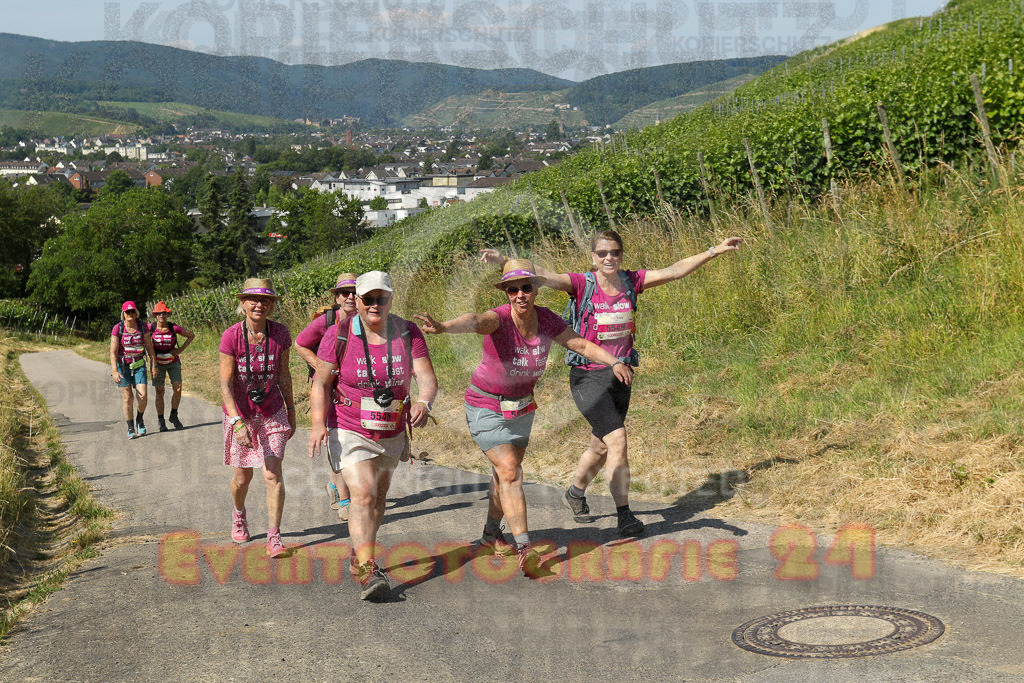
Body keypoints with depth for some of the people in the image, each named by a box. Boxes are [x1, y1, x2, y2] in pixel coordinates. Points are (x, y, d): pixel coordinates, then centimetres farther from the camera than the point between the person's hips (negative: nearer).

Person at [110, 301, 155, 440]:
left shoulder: (143, 327, -4)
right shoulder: (117, 328, -11)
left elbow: (149, 346, 3)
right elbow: (113, 351, -12)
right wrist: (115, 371, -21)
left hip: (139, 365, 2)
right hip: (122, 366, -1)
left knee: (142, 396, -9)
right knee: (127, 397, -2)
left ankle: (139, 418, 21)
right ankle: (131, 428, 11)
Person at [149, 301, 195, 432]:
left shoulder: (174, 328, -10)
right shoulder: (151, 328, -9)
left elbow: (191, 336, 4)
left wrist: (181, 349, -4)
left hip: (173, 362, 0)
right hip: (158, 363, 0)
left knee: (177, 388, -10)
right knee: (159, 392, 2)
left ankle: (174, 416, 9)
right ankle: (161, 421, 12)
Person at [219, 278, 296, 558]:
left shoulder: (280, 334, -10)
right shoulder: (231, 336, -18)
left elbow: (283, 375, 3)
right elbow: (225, 383, -18)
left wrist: (291, 411, 9)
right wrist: (237, 422, -27)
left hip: (272, 413, 1)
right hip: (239, 413, -1)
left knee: (273, 474, -10)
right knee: (243, 476, 13)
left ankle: (274, 538, -5)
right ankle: (239, 514, 45)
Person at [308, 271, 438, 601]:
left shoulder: (408, 333, -6)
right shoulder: (339, 335, -12)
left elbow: (426, 377, -14)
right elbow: (321, 382, -10)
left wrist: (423, 402, -36)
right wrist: (319, 424, -23)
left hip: (391, 434, 4)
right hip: (349, 432, -4)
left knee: (378, 498, 20)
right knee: (363, 494, -21)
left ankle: (360, 556, 42)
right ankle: (367, 572, -23)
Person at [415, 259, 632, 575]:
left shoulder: (547, 320, -11)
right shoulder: (500, 318, -28)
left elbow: (583, 345, 0)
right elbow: (474, 321, -50)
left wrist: (614, 362, -15)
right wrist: (443, 327, -71)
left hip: (521, 407, 6)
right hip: (486, 407, -6)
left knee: (507, 471, 18)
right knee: (509, 472, -18)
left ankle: (492, 533, 39)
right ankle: (524, 548, -18)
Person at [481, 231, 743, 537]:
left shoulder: (631, 281, 1)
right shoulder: (582, 284, -11)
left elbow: (675, 271, 3)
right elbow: (542, 275, -25)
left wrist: (715, 251, 1)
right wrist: (503, 261, -41)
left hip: (620, 375, 5)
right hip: (588, 376, -5)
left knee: (601, 447, 16)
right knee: (616, 438, -16)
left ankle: (574, 494, 42)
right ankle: (625, 514, -8)